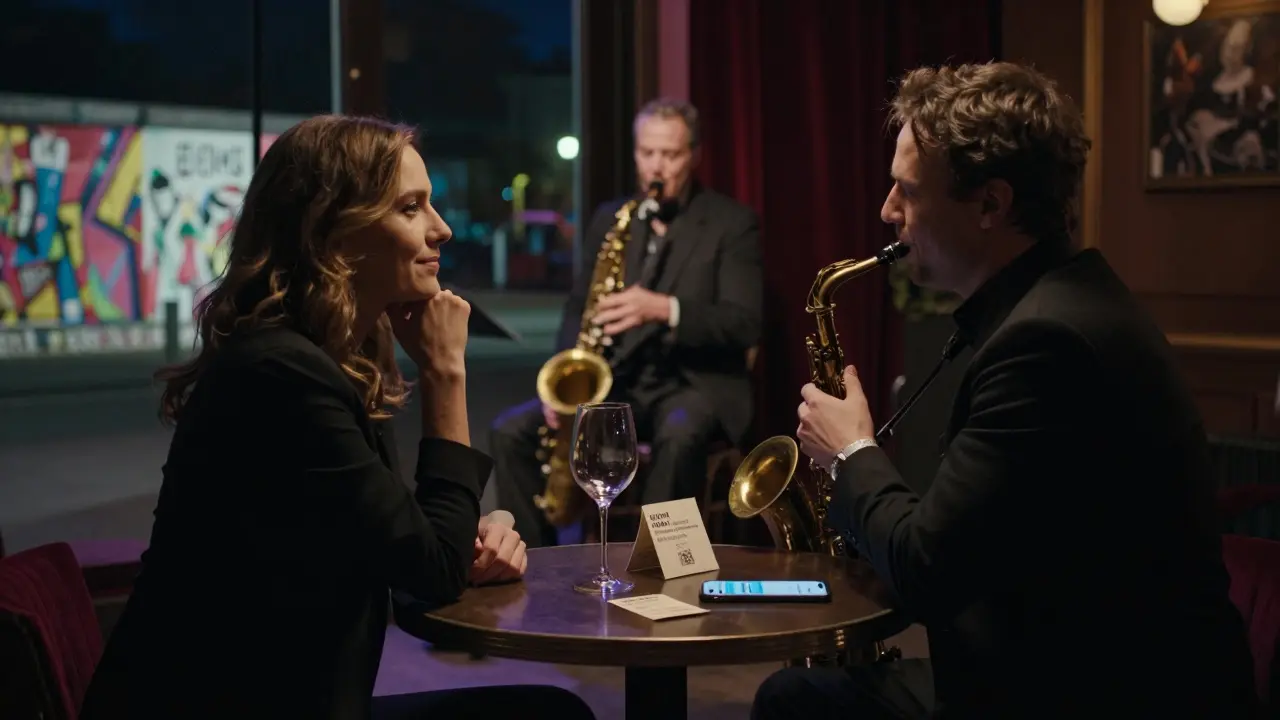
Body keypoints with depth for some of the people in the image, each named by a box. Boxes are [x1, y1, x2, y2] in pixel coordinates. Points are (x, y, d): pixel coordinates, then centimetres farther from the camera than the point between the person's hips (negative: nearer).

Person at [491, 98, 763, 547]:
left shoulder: (732, 224, -3)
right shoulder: (609, 219, 11)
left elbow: (744, 323, -13)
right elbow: (579, 307, 12)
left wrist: (665, 309, -30)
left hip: (696, 382, -4)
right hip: (616, 380, 5)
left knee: (679, 438, -39)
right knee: (510, 432, -15)